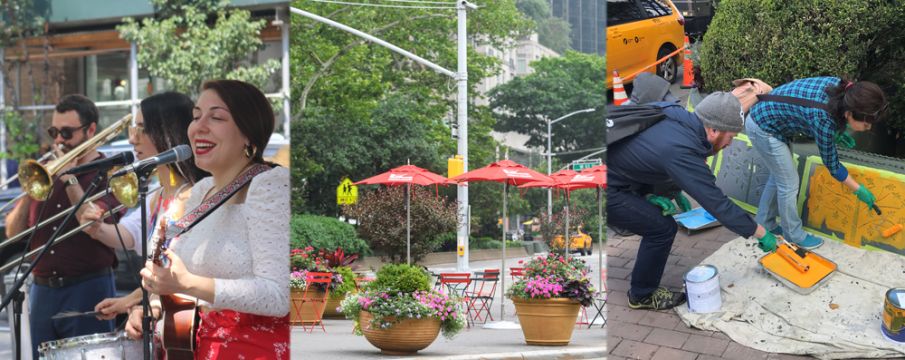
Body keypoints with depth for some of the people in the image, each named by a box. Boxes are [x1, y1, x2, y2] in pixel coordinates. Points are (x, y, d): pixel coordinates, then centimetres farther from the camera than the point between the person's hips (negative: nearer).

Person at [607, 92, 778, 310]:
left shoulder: (674, 114, -2)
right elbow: (718, 204, -17)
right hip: (608, 190, -9)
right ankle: (642, 295, 15)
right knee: (663, 228, -4)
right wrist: (761, 234, -6)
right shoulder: (682, 151, -25)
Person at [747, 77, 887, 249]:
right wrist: (860, 191, -4)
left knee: (778, 177, 21)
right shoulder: (824, 119, -32)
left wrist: (837, 132, 6)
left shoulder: (840, 87, -13)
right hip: (763, 129, -9)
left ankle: (764, 223, 36)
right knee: (789, 184, 3)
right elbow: (832, 165, -15)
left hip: (764, 117, 9)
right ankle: (794, 235, 21)